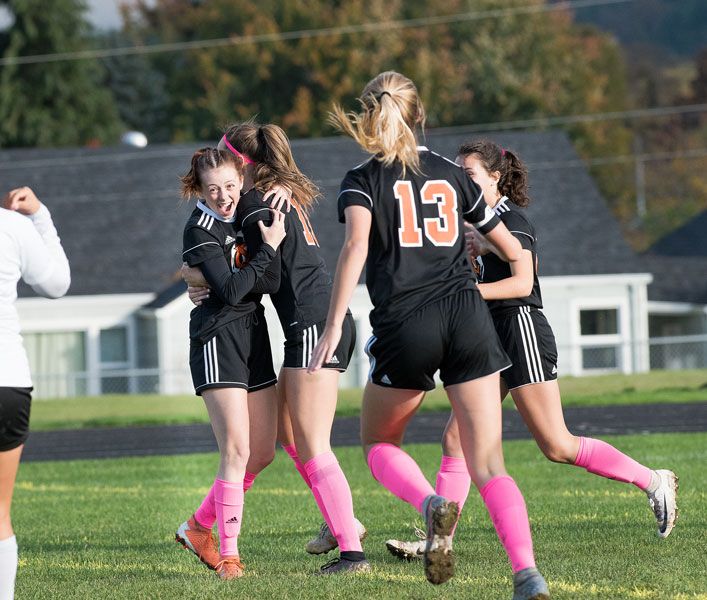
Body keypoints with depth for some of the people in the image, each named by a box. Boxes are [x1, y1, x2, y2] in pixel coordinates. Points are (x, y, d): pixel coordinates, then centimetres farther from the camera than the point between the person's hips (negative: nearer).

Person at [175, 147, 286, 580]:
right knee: (237, 450, -14)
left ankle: (198, 527, 24)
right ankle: (228, 554, -9)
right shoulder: (200, 230, -10)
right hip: (218, 340, -8)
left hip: (253, 338, 8)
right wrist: (269, 246, -14)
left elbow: (269, 283, -2)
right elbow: (231, 291, -19)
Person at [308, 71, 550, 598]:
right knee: (488, 465, 0)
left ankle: (432, 505, -11)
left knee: (379, 443, 20)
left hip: (405, 325, -2)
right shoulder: (451, 174, 18)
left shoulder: (363, 180, 9)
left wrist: (334, 327, -15)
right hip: (469, 318, 2)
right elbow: (513, 251, 25)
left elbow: (356, 246, -12)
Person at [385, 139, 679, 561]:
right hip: (495, 339, 10)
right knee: (456, 439, 0)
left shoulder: (511, 219, -10)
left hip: (522, 331, -10)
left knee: (558, 447, -9)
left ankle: (653, 481, 2)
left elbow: (522, 282, -20)